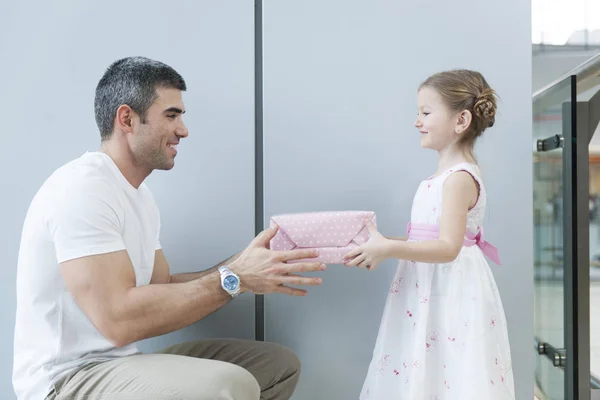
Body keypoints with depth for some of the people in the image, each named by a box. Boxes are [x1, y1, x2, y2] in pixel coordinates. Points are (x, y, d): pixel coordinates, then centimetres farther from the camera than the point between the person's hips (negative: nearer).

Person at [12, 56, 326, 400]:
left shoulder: (140, 194, 12)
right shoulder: (82, 189, -18)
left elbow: (163, 292, 9)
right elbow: (118, 320, -27)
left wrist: (243, 266, -4)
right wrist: (233, 278, -23)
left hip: (119, 362, 9)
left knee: (279, 364, 5)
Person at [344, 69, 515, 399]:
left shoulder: (459, 178, -15)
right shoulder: (446, 175, 14)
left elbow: (448, 247, -24)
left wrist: (388, 248, -27)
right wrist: (383, 245, 9)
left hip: (451, 295, -9)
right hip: (428, 295, 9)